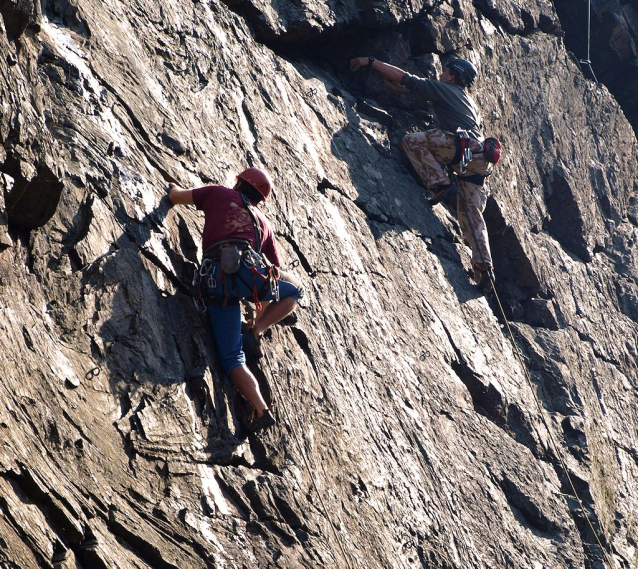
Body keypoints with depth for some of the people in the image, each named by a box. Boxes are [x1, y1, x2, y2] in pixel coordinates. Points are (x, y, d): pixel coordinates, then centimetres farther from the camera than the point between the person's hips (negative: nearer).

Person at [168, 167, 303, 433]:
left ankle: (261, 410, -17)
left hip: (216, 280, -1)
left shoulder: (218, 194, 23)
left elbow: (176, 196, 29)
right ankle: (255, 332, 10)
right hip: (250, 273, 1)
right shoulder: (263, 222, 30)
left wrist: (174, 187, 55)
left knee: (232, 357, 3)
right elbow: (276, 267, 32)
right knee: (294, 291, 32)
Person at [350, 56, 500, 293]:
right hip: (480, 157, 8)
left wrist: (370, 61, 13)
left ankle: (441, 184, -14)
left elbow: (403, 77, 8)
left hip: (464, 147, -8)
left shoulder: (442, 89, 10)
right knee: (470, 213, 7)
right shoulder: (470, 101, 34)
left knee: (411, 141, -4)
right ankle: (484, 267, -3)